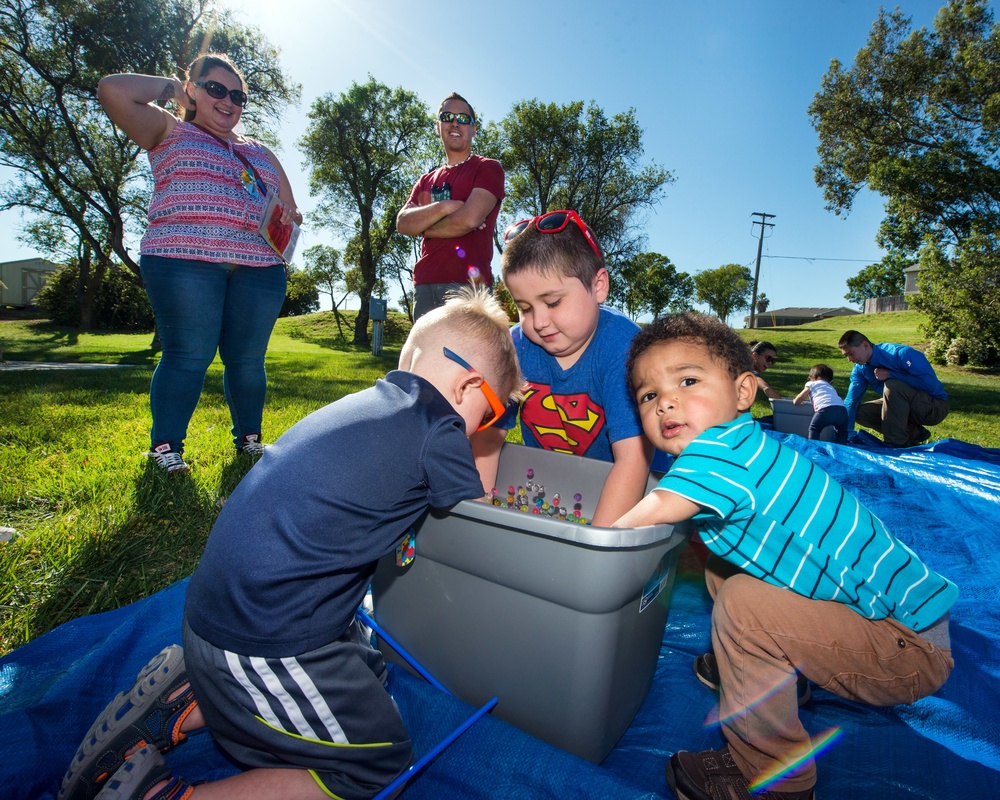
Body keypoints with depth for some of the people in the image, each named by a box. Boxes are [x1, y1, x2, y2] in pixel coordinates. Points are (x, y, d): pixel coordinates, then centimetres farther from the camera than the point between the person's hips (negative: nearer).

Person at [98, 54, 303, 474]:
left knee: (248, 359, 2)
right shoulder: (170, 133, 17)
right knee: (188, 356, -8)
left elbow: (291, 211, 26)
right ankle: (165, 446, 3)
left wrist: (291, 216, 3)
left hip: (259, 267, 3)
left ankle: (249, 439, 14)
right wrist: (169, 86, 17)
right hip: (184, 261, -3)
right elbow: (113, 90, 2)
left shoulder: (261, 153, 28)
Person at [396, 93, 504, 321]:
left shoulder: (488, 168, 7)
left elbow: (469, 219, -9)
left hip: (468, 283, -5)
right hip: (425, 285, 5)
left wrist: (423, 226, 6)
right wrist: (443, 207, -8)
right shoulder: (427, 180, 23)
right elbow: (402, 224, 7)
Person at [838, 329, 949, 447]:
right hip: (910, 406, 7)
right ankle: (913, 434, 2)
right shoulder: (860, 369, -5)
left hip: (935, 407, -7)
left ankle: (895, 444, -23)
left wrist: (890, 375, -27)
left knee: (891, 385, -32)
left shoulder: (901, 354, -25)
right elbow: (851, 402, -4)